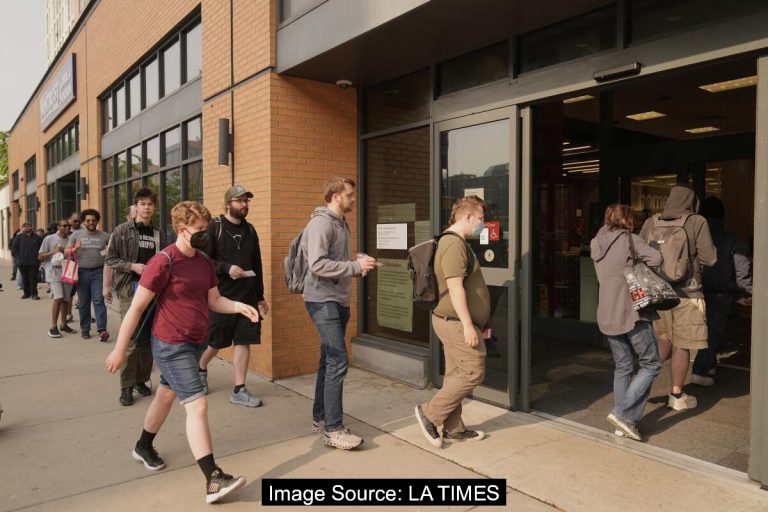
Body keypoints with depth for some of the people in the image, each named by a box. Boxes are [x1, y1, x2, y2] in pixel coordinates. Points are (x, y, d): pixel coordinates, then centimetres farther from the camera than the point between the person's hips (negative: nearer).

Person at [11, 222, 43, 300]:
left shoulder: (37, 237, 5)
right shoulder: (19, 237, 4)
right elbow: (14, 249, 5)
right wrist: (18, 258, -3)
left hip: (33, 262, -1)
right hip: (22, 262, 1)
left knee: (33, 278, -2)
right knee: (25, 278, 8)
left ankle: (34, 294, 0)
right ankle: (26, 293, 18)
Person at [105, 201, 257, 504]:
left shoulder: (204, 262, 4)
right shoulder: (163, 262, -18)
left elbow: (214, 301, 11)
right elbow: (136, 308, -14)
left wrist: (239, 306, -9)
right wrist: (120, 350, -10)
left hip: (192, 342, 8)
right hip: (170, 345, -8)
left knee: (166, 395, 24)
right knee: (197, 405, -11)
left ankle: (143, 447, 49)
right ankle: (213, 481, -8)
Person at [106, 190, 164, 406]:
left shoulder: (159, 235, 10)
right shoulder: (122, 230, 0)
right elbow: (110, 259, -1)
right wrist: (132, 266, -15)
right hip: (130, 290, -4)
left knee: (148, 339, 9)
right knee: (131, 340, -8)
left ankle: (141, 380, 23)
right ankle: (126, 386, 3)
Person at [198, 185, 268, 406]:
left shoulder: (250, 230, 11)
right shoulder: (214, 227, -5)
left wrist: (260, 296, 15)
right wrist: (226, 268, -23)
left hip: (247, 296, 4)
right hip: (221, 296, -4)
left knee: (244, 341, 2)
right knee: (215, 342, 7)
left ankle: (239, 391, 11)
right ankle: (201, 370, 38)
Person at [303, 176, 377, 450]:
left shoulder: (342, 224, 16)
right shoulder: (321, 223, -13)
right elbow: (317, 265, -23)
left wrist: (360, 264, 2)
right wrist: (356, 266, -21)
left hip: (340, 301, 10)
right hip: (323, 301, -10)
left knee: (329, 361, 15)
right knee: (338, 361, -11)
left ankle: (320, 418, 26)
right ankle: (333, 429, -3)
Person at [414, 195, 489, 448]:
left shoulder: (455, 242, 17)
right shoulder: (454, 243, -17)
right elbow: (455, 287, -24)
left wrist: (469, 323, 25)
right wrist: (468, 325, -25)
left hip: (453, 322, 10)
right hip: (457, 322, -10)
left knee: (456, 374, 13)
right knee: (473, 372, -4)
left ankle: (453, 429, 21)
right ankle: (429, 412, 3)